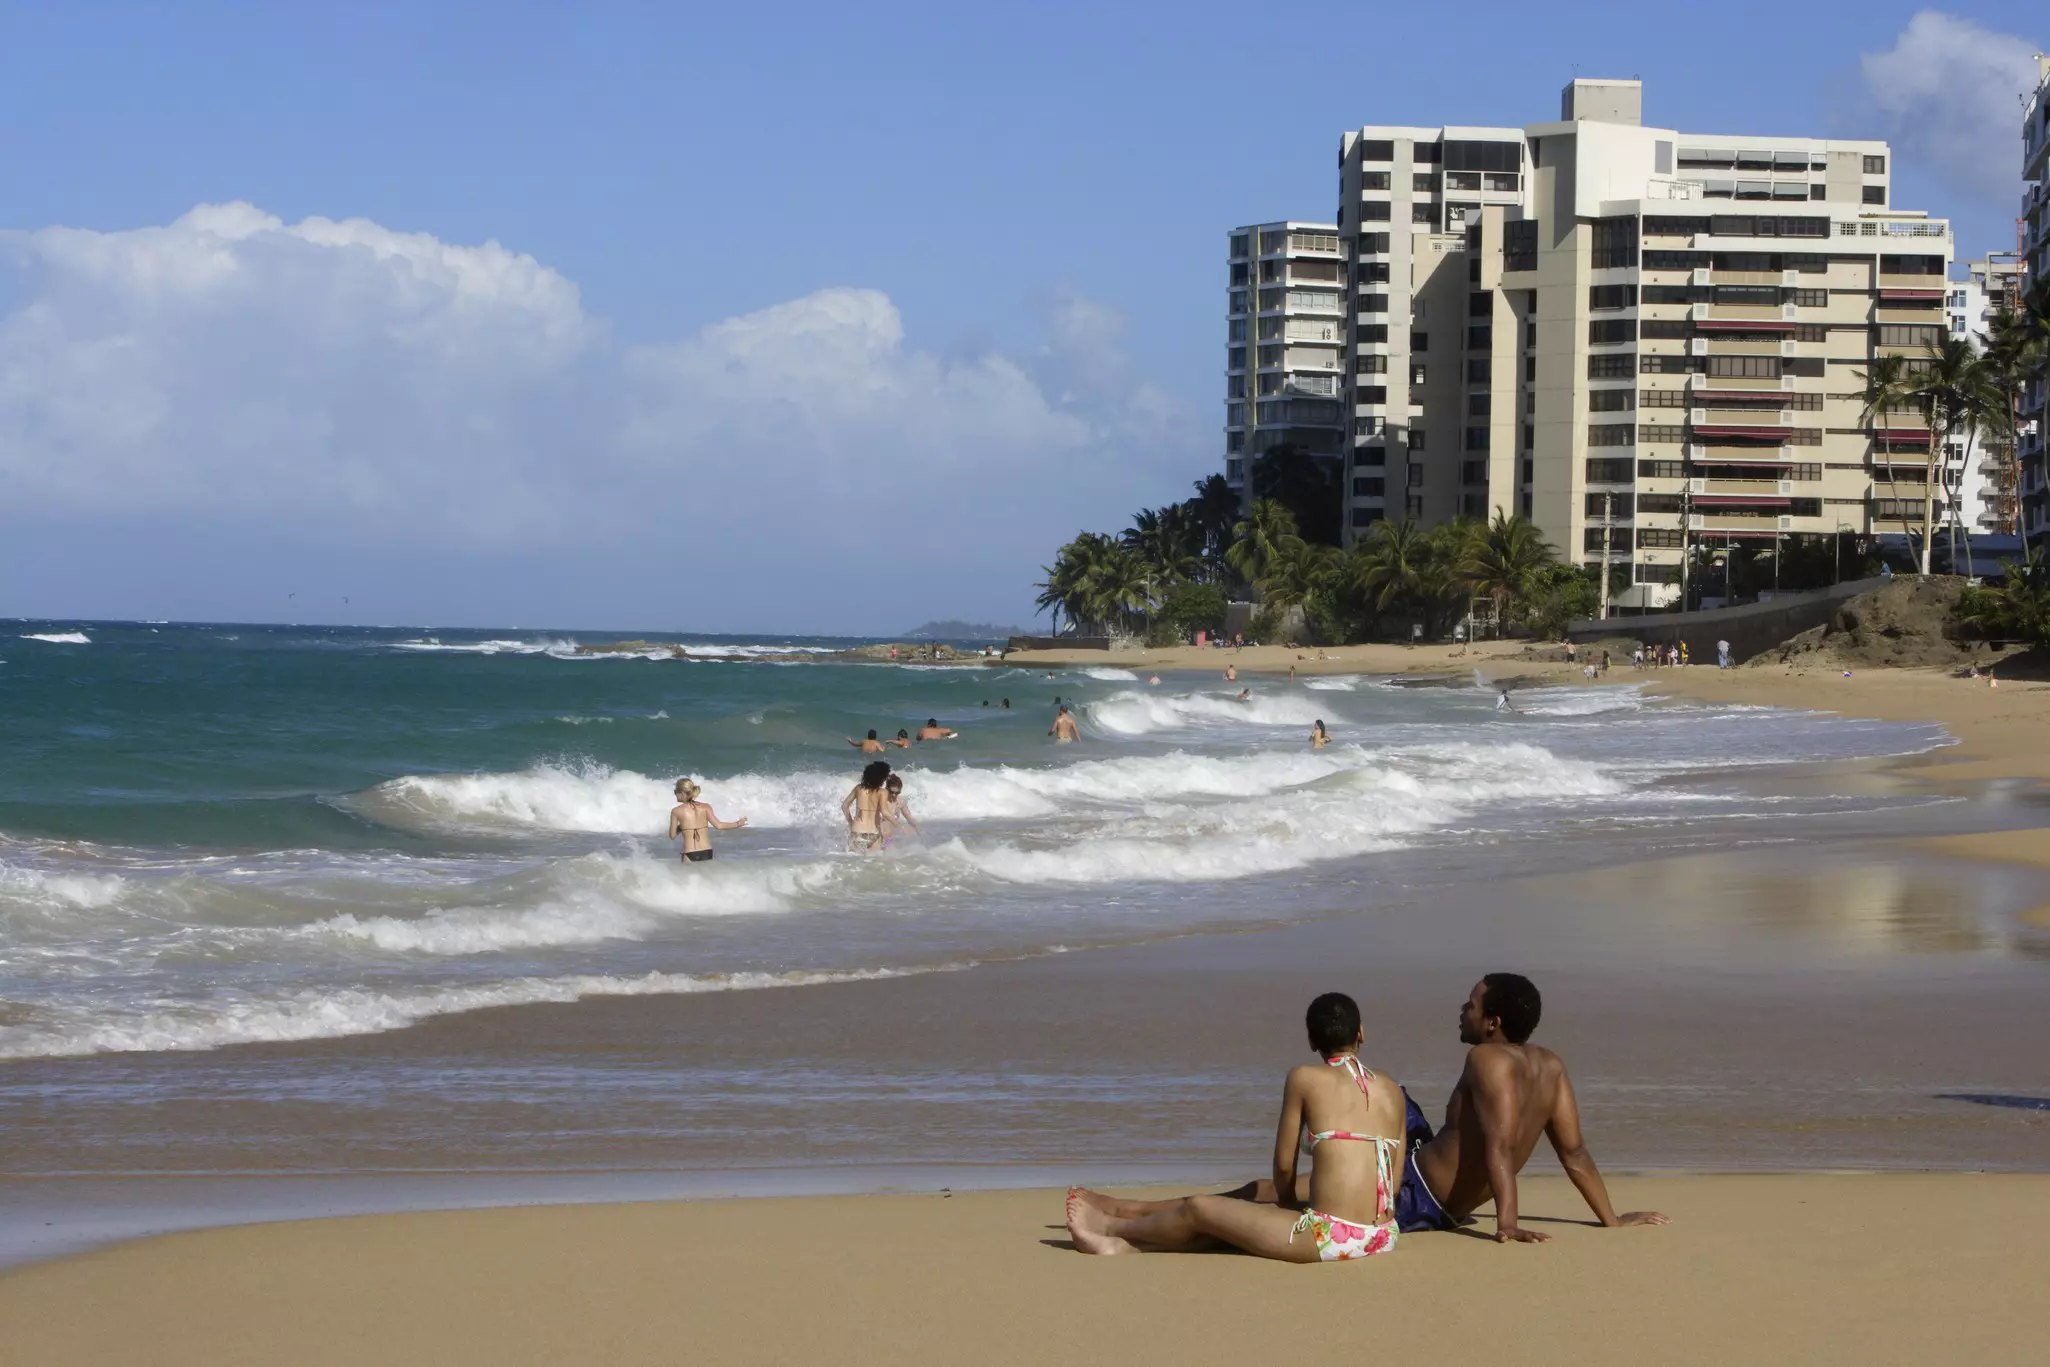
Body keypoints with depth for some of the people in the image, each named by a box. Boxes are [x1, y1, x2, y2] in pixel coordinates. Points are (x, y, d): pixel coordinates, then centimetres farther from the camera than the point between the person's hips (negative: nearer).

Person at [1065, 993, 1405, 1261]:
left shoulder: (1304, 1078, -1)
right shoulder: (1391, 1088, 14)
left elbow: (1284, 1164, 2)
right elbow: (1393, 1180, 15)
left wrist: (1287, 1202, 24)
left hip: (1331, 1236, -6)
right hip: (1383, 1237, 6)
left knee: (1200, 1209, 15)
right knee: (1235, 1213, 25)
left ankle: (1111, 1226, 39)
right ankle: (1130, 1243, 35)